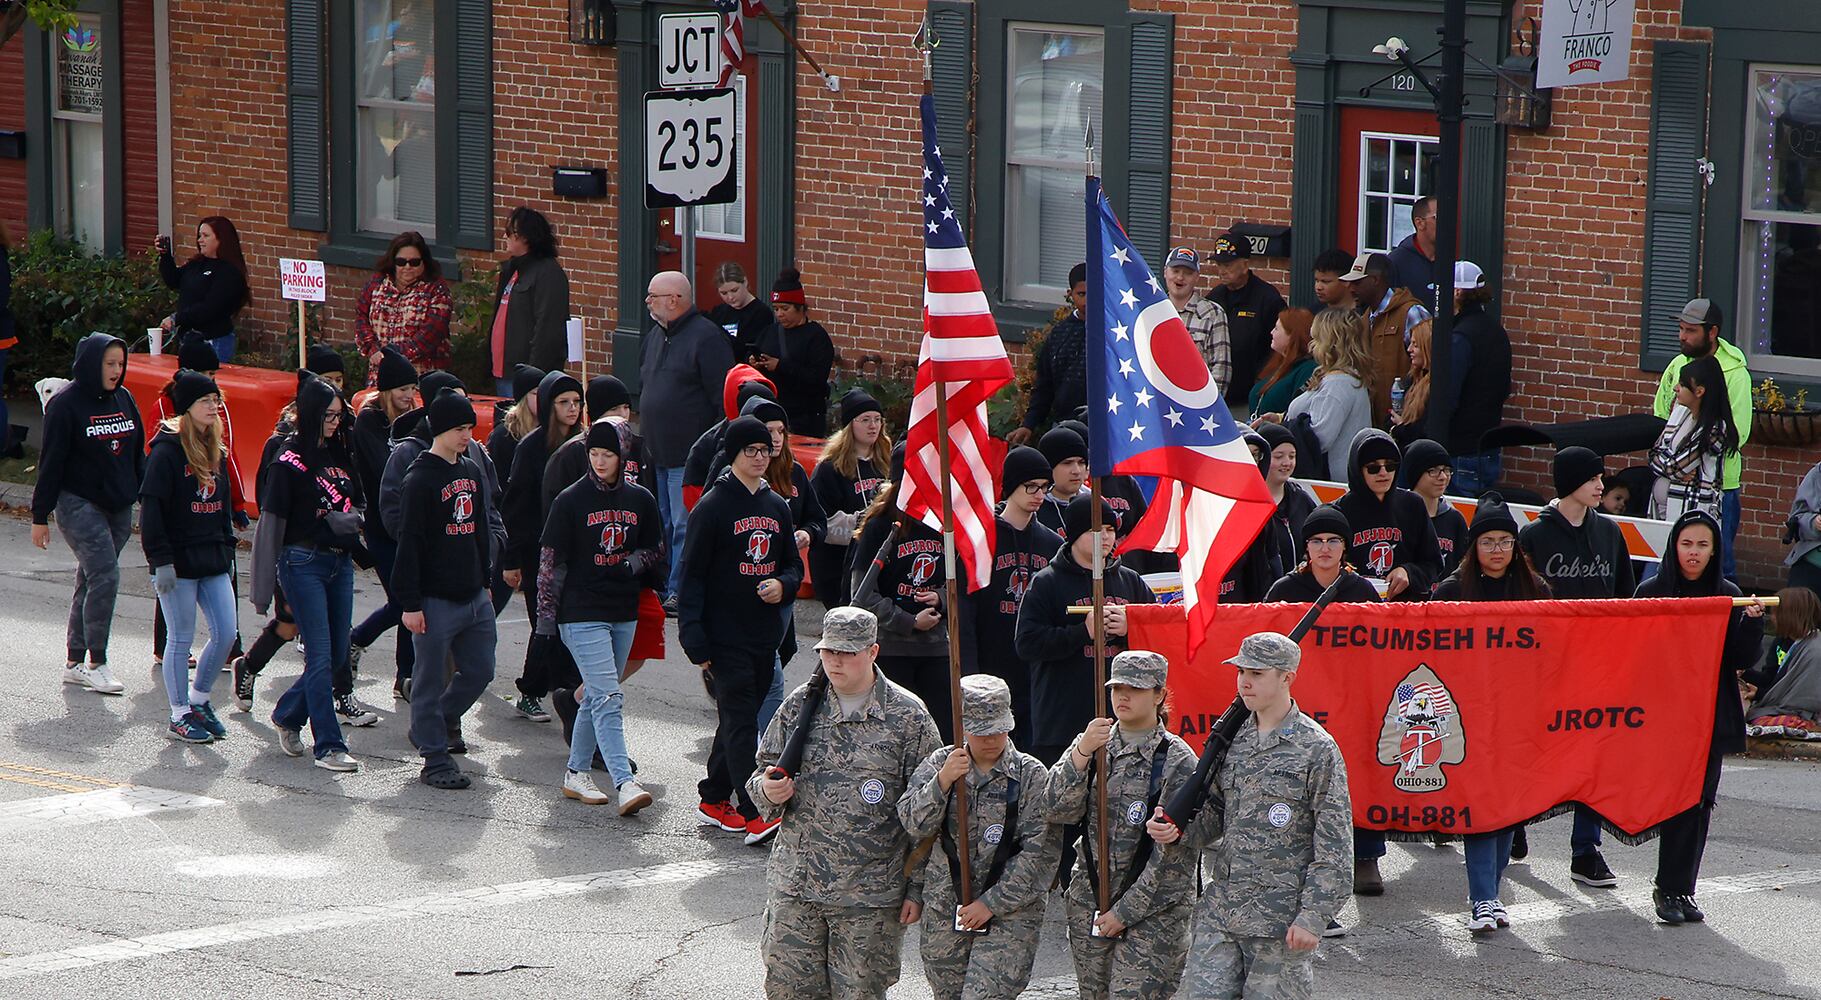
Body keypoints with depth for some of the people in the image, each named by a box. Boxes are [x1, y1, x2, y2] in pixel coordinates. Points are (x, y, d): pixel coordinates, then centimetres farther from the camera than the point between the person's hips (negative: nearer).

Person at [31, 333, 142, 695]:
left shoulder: (124, 399, 9)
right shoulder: (66, 403, -9)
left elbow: (138, 454, 18)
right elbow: (51, 462, -8)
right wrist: (40, 516, -7)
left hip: (118, 508, 6)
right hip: (78, 505, -6)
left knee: (90, 581, 9)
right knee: (105, 576, -17)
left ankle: (75, 663, 16)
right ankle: (96, 663, -11)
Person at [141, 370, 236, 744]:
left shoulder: (214, 451, 12)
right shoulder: (167, 451, -12)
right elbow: (151, 509, -14)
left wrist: (227, 550, 15)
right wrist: (162, 561, -18)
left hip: (213, 561, 7)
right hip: (179, 564, -7)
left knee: (226, 633, 4)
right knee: (181, 639, 0)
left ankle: (198, 699, 23)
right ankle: (179, 717, 10)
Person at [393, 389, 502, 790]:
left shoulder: (473, 472, 11)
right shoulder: (420, 479, -11)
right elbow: (409, 544, -13)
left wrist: (485, 581, 22)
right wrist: (409, 603, -15)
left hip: (474, 597, 7)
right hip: (435, 601, -7)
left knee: (479, 671, 11)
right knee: (431, 679, 0)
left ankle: (442, 720, 34)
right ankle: (435, 759, 5)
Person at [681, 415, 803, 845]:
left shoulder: (777, 507, 13)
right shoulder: (712, 507, -6)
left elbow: (794, 564, 21)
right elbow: (692, 575, -7)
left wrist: (783, 584, -4)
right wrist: (695, 640, -14)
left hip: (765, 634, 6)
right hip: (725, 636, -6)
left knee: (738, 719, 12)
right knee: (741, 721, -12)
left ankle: (713, 800, 24)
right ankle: (755, 816, -18)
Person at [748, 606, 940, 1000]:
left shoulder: (908, 716, -4)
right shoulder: (800, 705, 5)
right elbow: (763, 772, 15)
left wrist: (917, 888, -4)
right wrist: (767, 791, -11)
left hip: (870, 895, -3)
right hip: (795, 886, 3)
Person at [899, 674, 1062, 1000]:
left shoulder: (1031, 775, -5)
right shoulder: (940, 763, 4)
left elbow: (1040, 852, -9)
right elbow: (913, 823, -5)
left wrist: (991, 903, -13)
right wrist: (942, 782, -21)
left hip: (1010, 912, -4)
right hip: (945, 910, 4)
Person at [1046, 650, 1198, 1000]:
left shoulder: (1177, 761, -8)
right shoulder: (1091, 745, 8)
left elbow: (1174, 851, -11)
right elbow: (1058, 811, -5)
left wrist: (1125, 912, -12)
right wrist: (1081, 753, -19)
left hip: (1152, 911, -5)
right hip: (1089, 904, 5)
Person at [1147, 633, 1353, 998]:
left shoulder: (1317, 749, -6)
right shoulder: (1232, 739, 12)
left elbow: (1333, 847, -8)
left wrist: (1313, 918, -13)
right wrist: (1174, 831, -2)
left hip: (1279, 923, -5)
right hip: (1220, 912, 5)